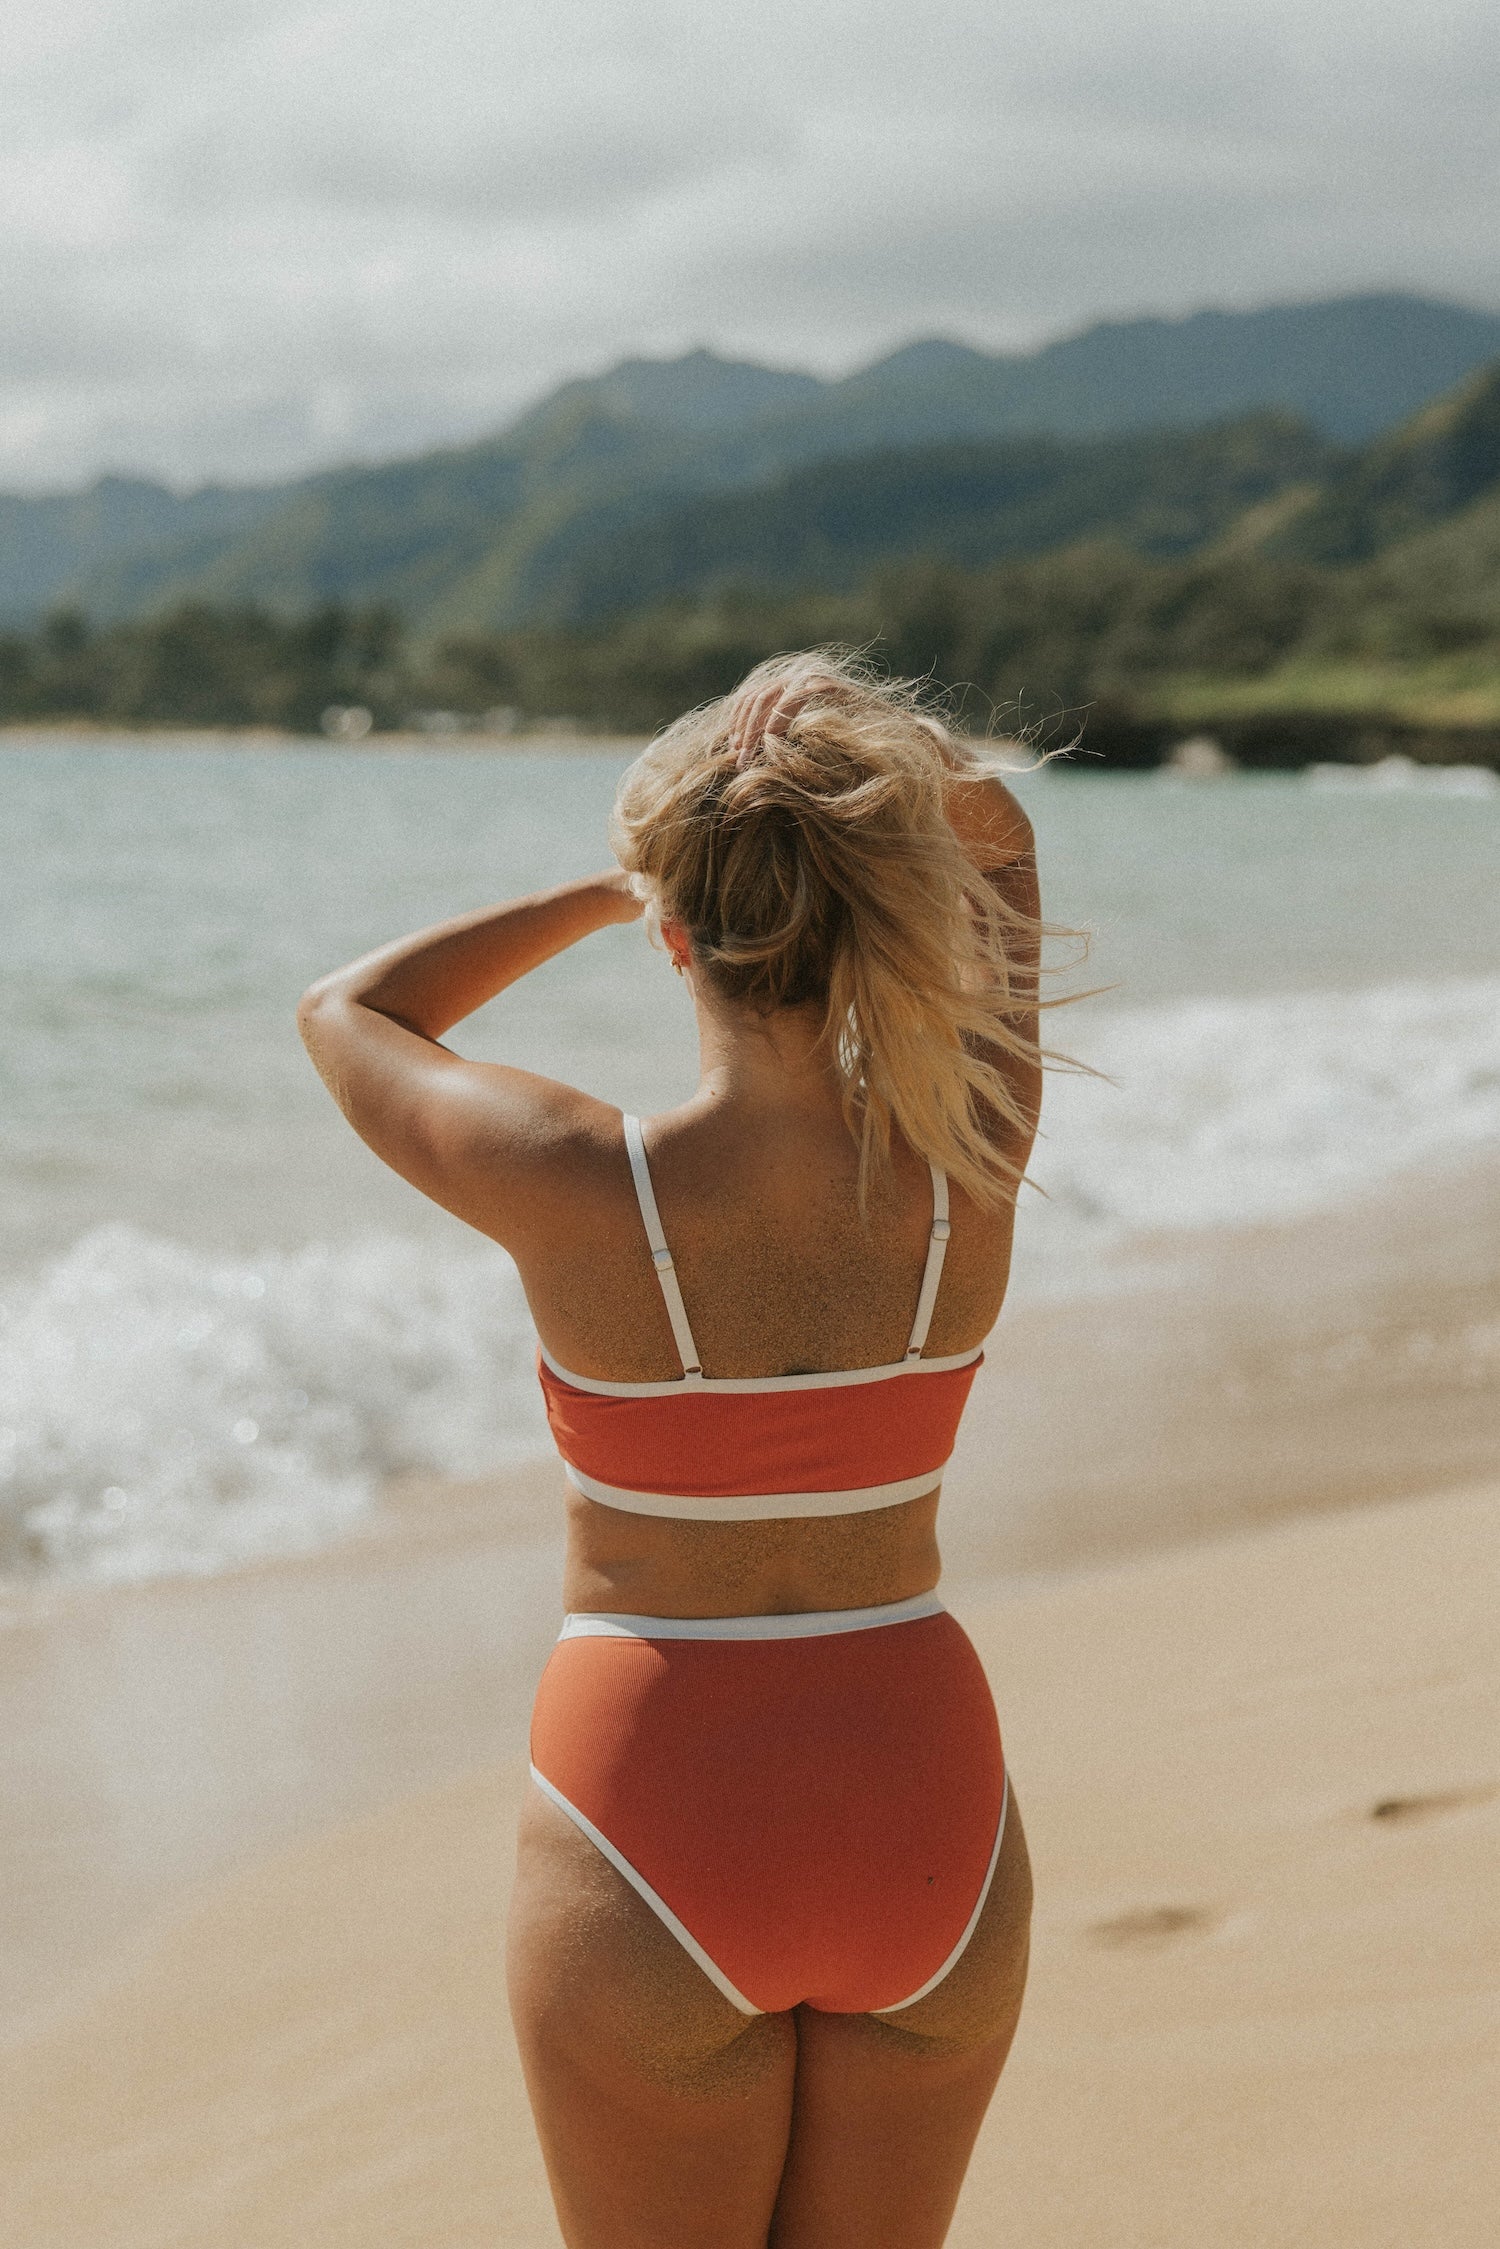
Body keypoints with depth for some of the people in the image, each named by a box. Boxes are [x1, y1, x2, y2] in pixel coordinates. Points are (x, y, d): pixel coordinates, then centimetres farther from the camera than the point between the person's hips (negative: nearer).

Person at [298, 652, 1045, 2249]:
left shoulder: (581, 1192, -20)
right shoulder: (968, 1163, -11)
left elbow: (347, 1016, 3)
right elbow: (991, 839, 9)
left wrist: (612, 887, 2)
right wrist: (866, 782, -10)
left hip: (662, 1831, -3)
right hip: (926, 1819, 3)